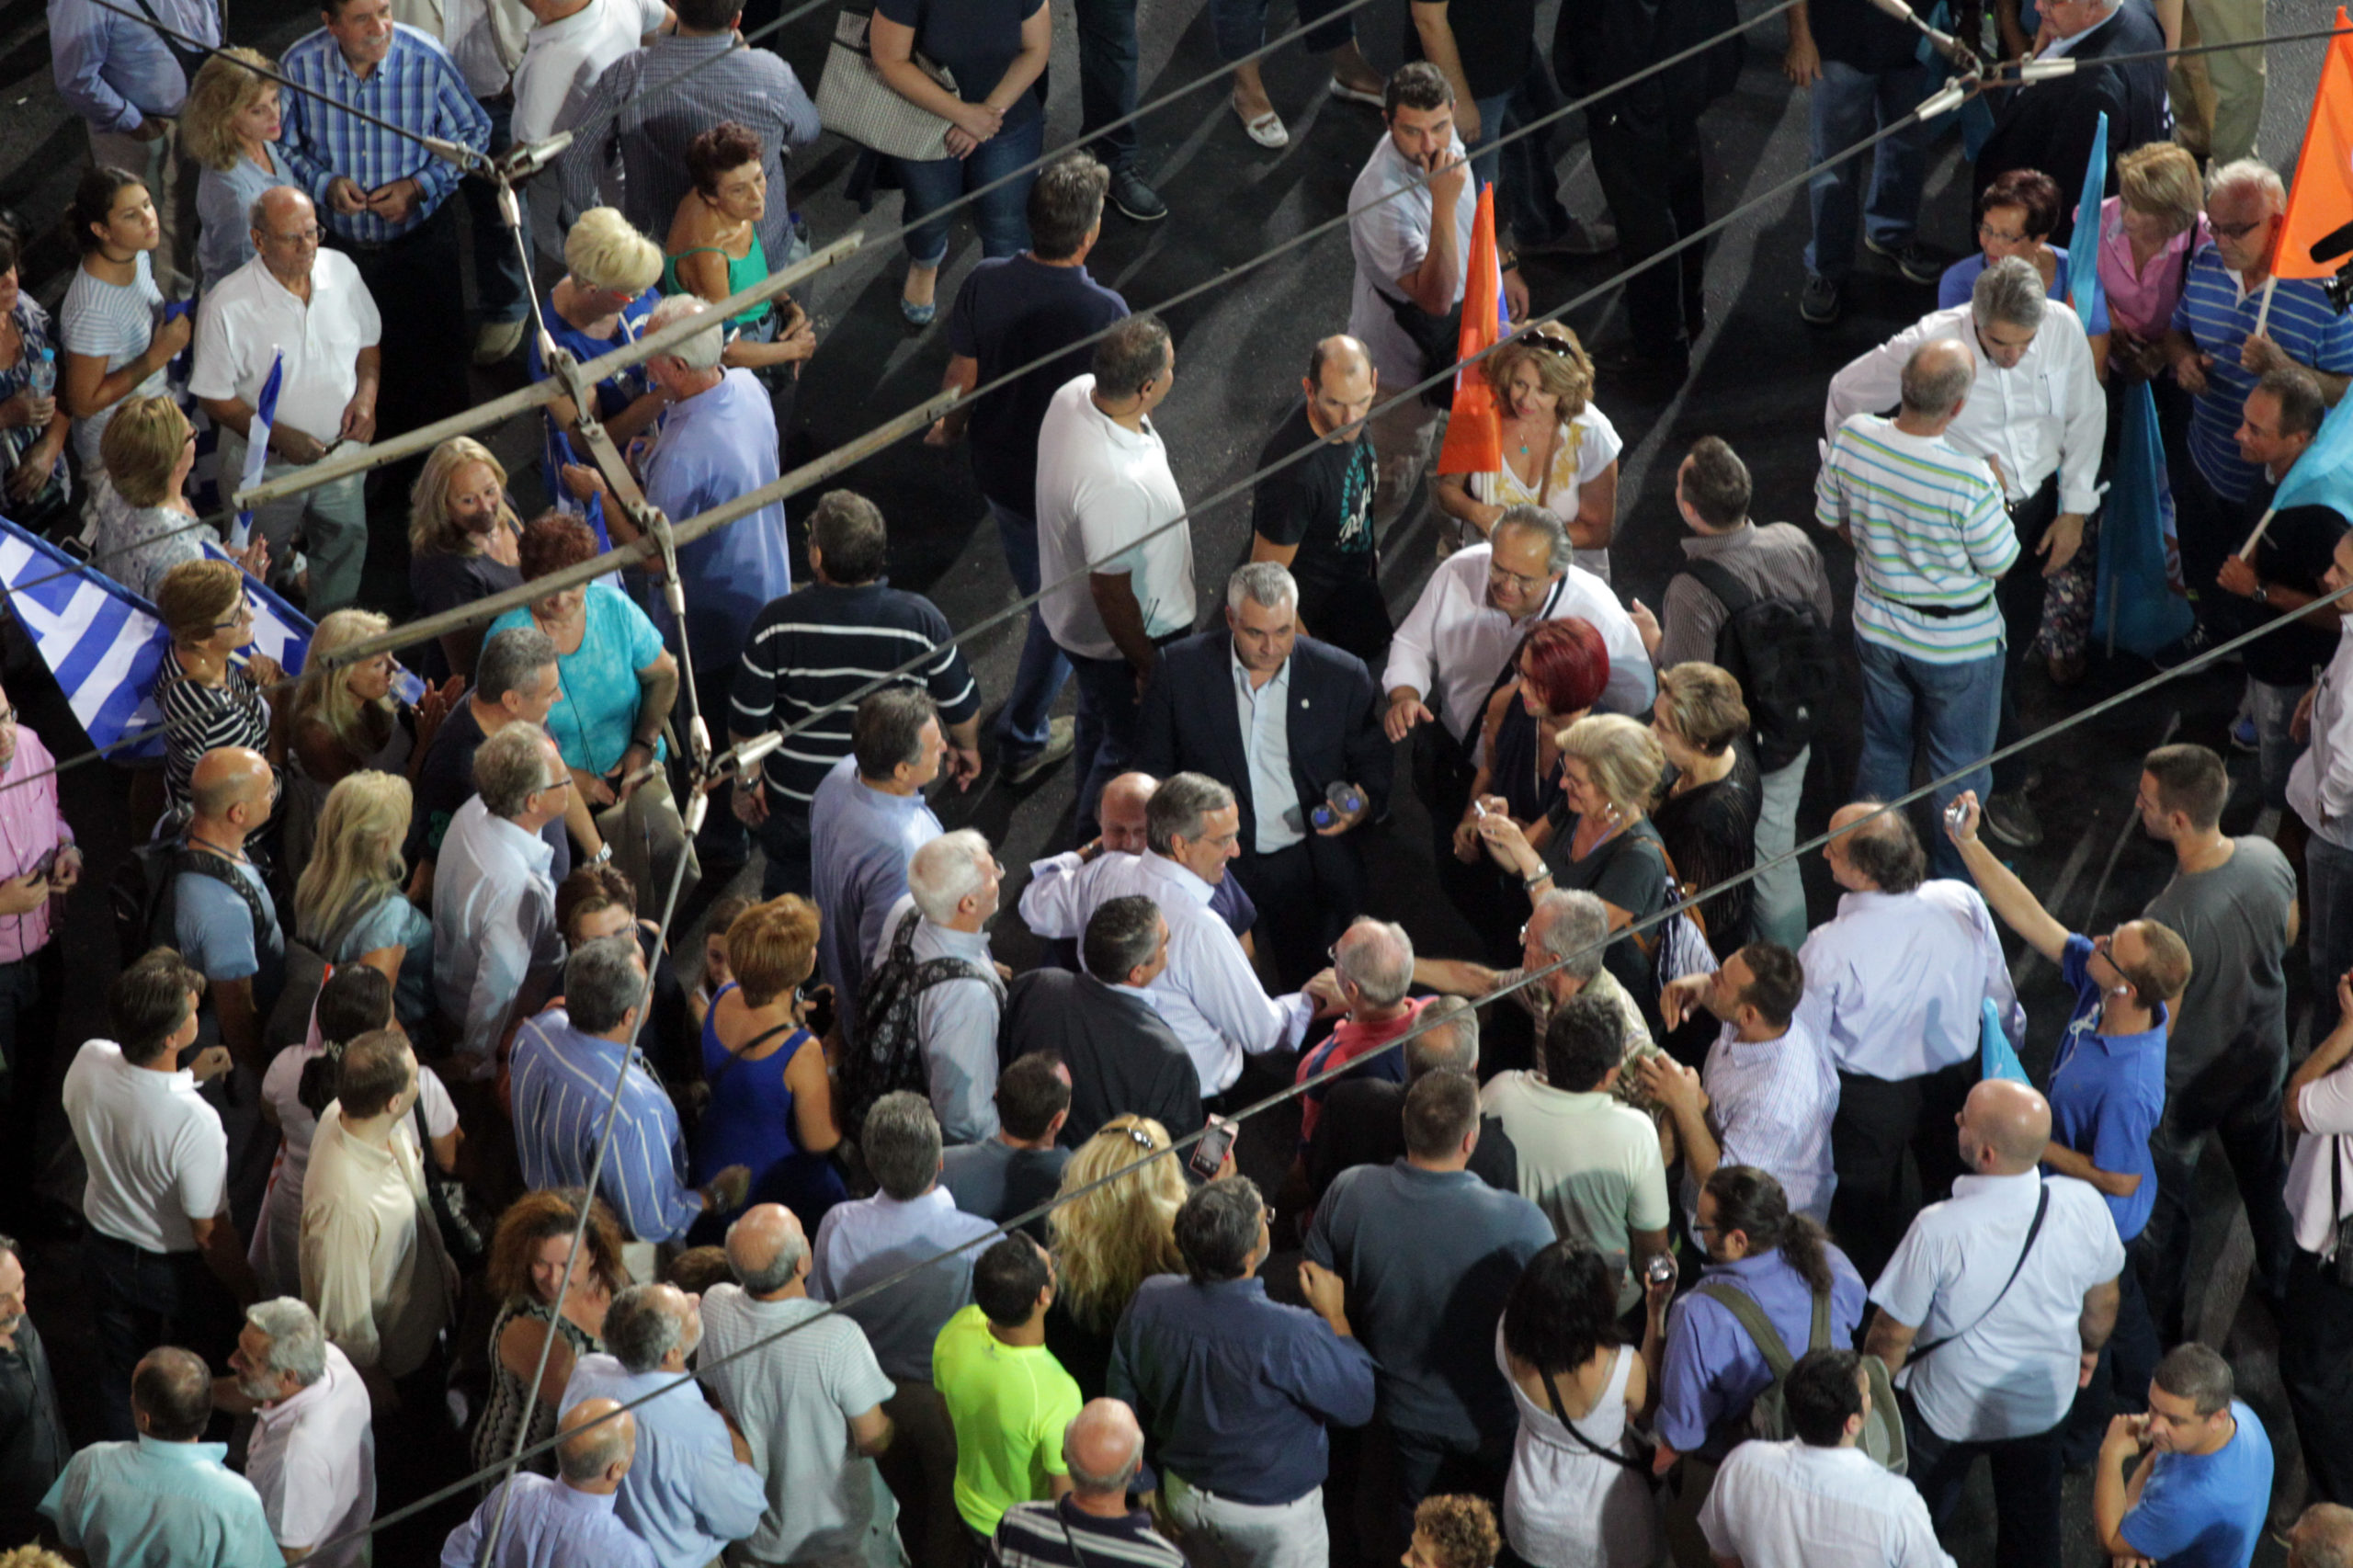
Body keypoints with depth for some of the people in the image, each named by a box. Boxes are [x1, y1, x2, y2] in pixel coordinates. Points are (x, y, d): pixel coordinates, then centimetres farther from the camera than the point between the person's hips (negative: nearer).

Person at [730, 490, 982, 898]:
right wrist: (966, 748, 15)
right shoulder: (920, 620, -22)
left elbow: (746, 722, -14)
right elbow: (961, 707, -7)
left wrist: (747, 780, 4)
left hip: (796, 800, 0)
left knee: (789, 890, 25)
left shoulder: (778, 623, -25)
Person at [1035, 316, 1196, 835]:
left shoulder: (1075, 393, -18)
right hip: (1120, 639, -8)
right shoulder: (1115, 483, -45)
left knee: (1098, 718, 34)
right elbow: (1111, 593, -31)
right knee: (1129, 751, 20)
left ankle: (1090, 803, 60)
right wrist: (1148, 667, -15)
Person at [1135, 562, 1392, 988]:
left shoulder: (1342, 676, -2)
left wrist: (1362, 804, -11)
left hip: (1307, 861, 0)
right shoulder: (1181, 668, -3)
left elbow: (1374, 761, 10)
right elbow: (1150, 766, 6)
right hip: (1214, 856, 0)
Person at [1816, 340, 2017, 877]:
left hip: (1878, 628, 5)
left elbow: (1832, 519, -2)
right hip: (1956, 645, -5)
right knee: (1960, 771, 19)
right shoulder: (1969, 481, -36)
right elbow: (1998, 565, -18)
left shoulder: (1851, 437, -22)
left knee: (1883, 748, 28)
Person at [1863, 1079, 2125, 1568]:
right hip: (2044, 1400, 3)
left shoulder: (1938, 1232, -37)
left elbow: (1894, 1334, -22)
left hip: (1949, 1410, -3)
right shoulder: (2083, 1206, -25)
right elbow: (2102, 1302, -5)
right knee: (2032, 1523, 27)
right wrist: (2090, 1347, 17)